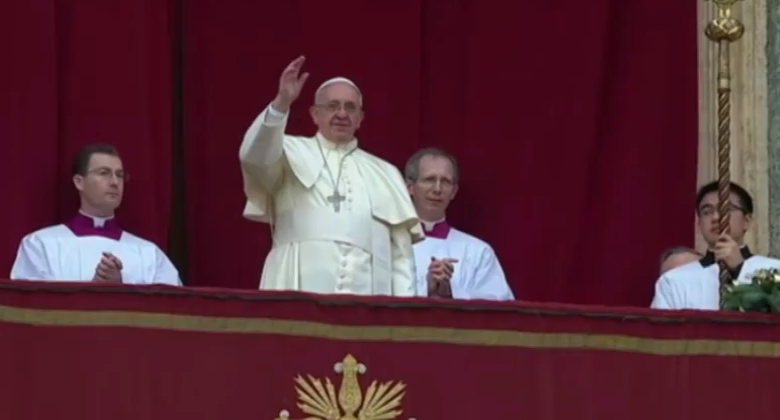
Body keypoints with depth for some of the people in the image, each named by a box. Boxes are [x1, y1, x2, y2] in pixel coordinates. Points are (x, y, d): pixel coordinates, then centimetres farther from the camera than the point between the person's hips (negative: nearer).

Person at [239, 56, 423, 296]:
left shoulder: (385, 174, 21)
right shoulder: (292, 155, 15)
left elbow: (400, 253, 15)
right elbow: (255, 156, -8)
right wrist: (282, 104, -20)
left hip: (366, 298, 2)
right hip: (299, 296, -2)